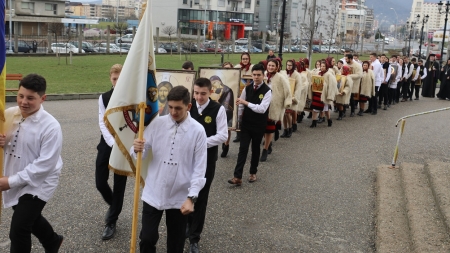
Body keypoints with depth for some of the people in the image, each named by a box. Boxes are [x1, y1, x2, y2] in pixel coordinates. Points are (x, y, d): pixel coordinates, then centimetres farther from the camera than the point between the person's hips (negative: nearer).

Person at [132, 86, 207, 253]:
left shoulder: (198, 130, -9)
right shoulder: (157, 124, -4)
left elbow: (199, 168, -8)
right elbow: (142, 153, -5)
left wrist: (191, 197, -14)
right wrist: (137, 149, -28)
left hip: (180, 196, -1)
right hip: (153, 193, 1)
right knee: (147, 238, 5)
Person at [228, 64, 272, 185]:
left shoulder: (267, 91, -12)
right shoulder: (247, 89, 1)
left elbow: (262, 108, -23)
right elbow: (240, 105, 7)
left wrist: (246, 103, -25)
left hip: (259, 125, -2)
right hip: (246, 124, 2)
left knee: (255, 149, 12)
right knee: (243, 148, -3)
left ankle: (253, 173, 30)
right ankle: (237, 177, -5)